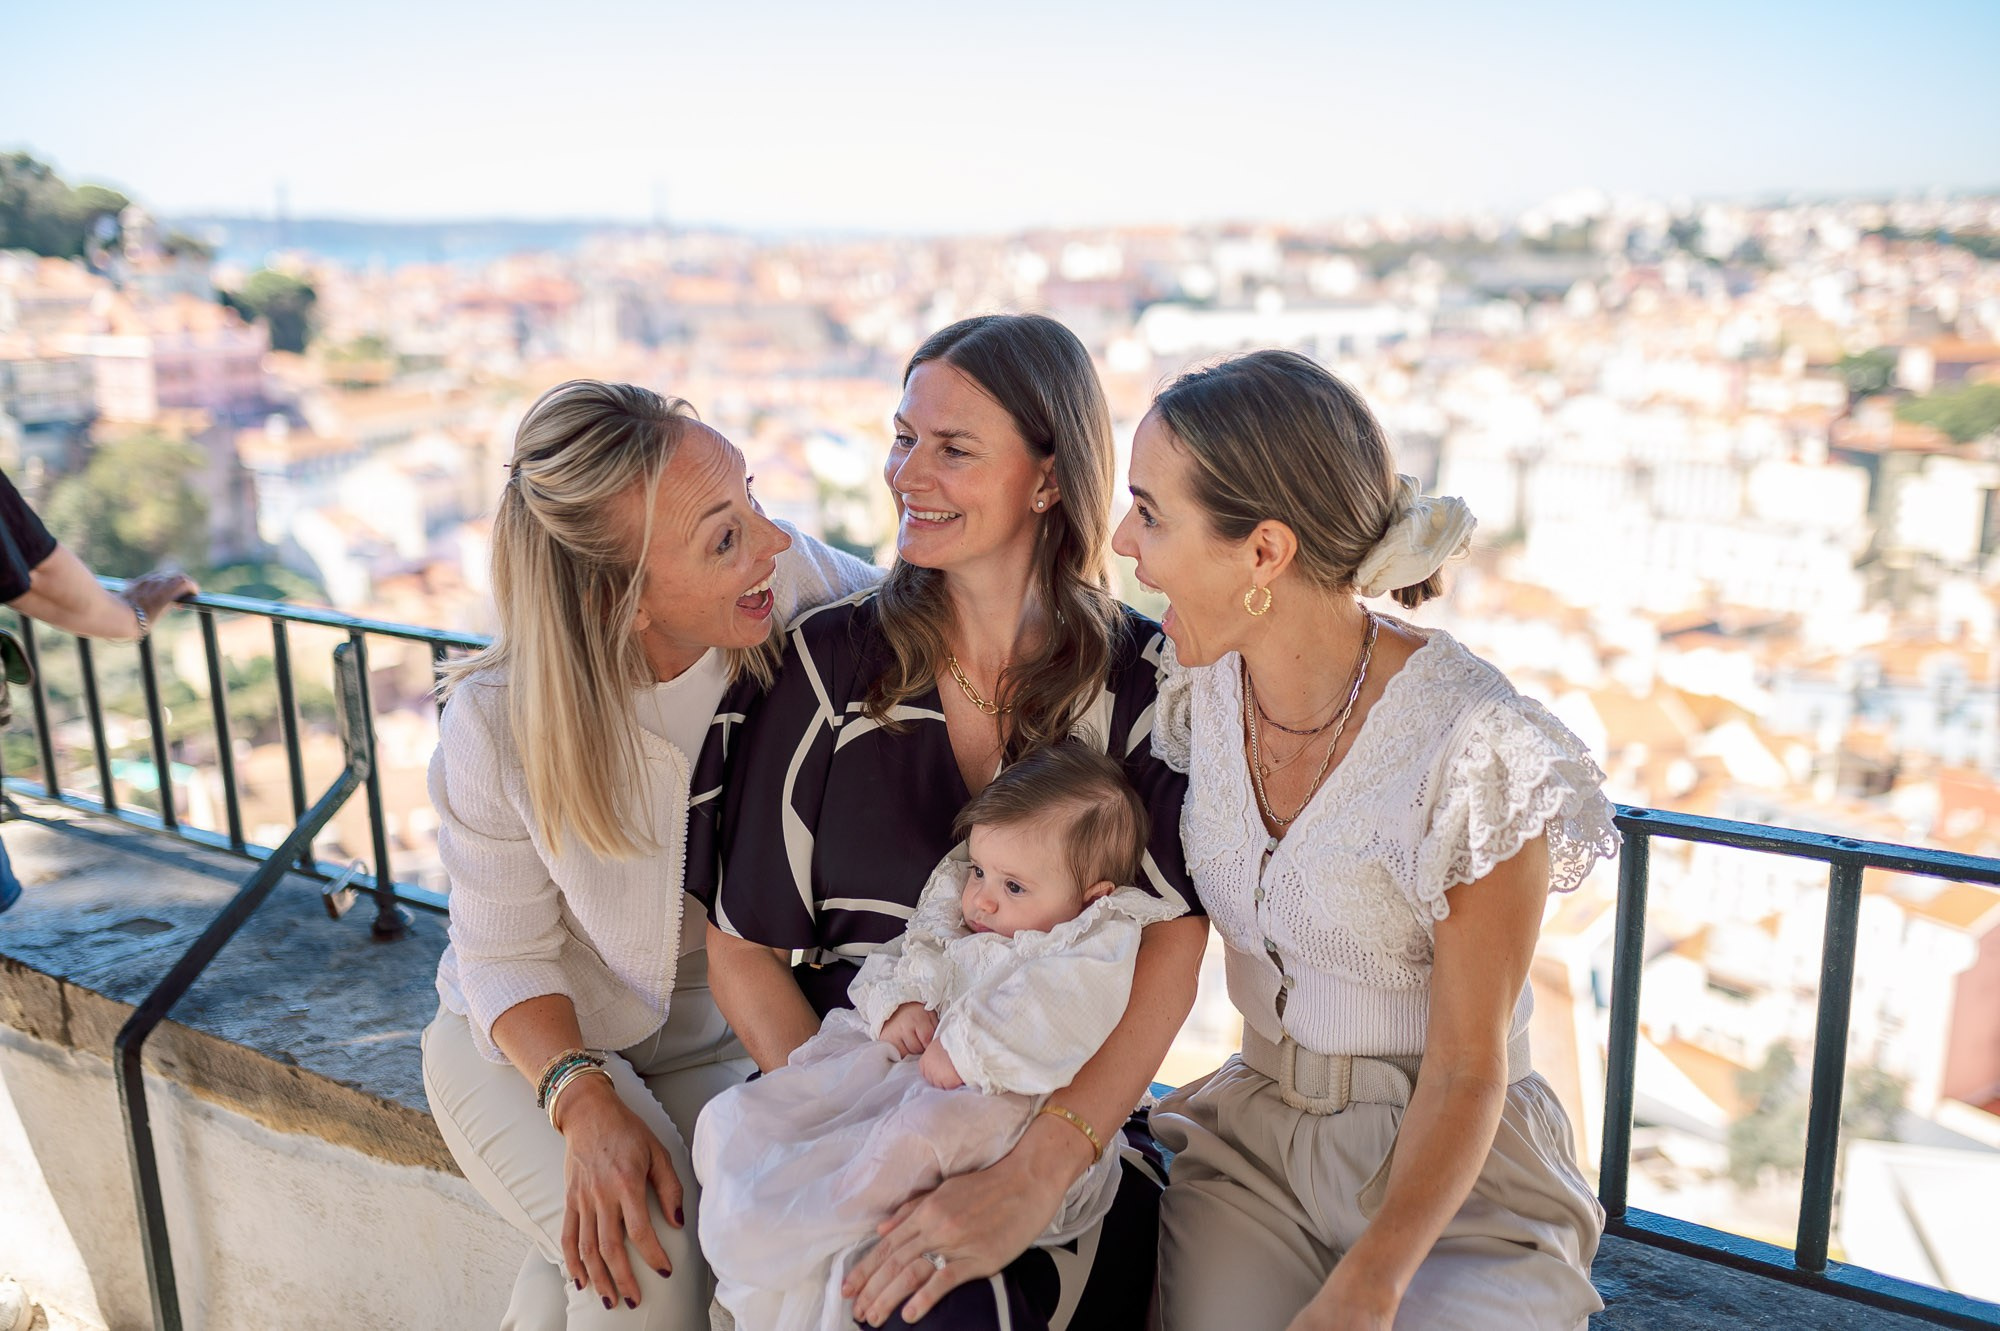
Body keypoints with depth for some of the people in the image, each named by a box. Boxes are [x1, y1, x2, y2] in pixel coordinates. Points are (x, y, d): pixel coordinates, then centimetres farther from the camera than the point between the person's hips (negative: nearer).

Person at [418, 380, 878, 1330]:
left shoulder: (795, 584, -22)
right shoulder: (495, 725, -24)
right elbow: (506, 955, -13)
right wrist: (583, 1100, -27)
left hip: (718, 1035, 3)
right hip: (527, 1037, -2)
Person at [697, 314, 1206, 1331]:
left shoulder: (1143, 679, -2)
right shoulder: (832, 661, -1)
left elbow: (1172, 949, -12)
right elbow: (744, 949, 1)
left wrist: (1032, 1178, -25)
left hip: (1072, 1123, 1)